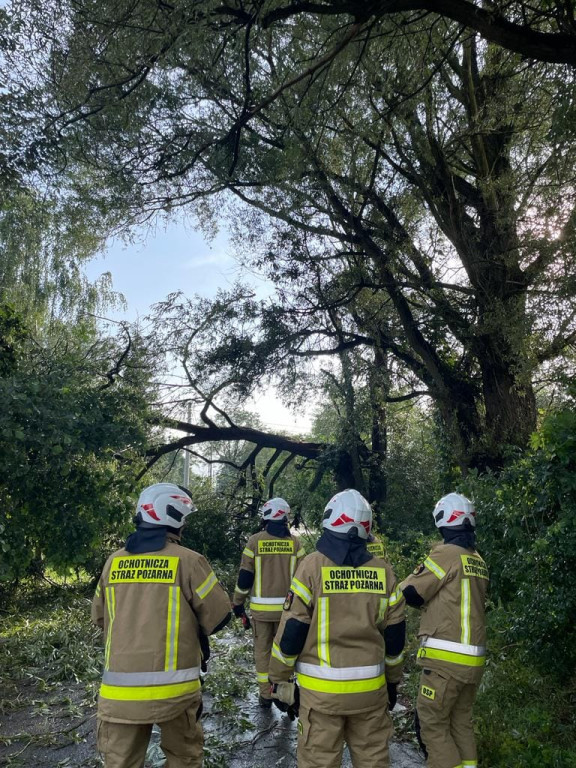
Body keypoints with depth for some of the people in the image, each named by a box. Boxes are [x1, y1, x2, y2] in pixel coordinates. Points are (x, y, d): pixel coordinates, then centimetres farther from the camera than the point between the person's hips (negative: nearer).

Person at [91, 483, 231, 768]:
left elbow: (100, 617, 14)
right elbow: (219, 616, -6)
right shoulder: (187, 561, -13)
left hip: (119, 690, 3)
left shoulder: (114, 562, 1)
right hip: (172, 688, -3)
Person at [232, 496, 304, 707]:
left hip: (261, 607, -1)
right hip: (287, 607, 1)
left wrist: (238, 603, 7)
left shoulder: (255, 541, -7)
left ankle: (265, 695, 18)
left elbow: (245, 576, -4)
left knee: (262, 650, 12)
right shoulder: (294, 541, -2)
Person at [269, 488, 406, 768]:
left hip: (321, 689, -3)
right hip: (371, 687, 3)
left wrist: (279, 679, 3)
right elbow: (394, 635, 6)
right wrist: (393, 680, 20)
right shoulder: (384, 571, -1)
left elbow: (292, 631, -9)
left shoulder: (313, 565, -11)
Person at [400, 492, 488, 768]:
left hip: (446, 658, -8)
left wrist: (418, 572, 7)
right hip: (473, 659, 8)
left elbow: (411, 594, -8)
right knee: (461, 722, 19)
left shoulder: (445, 553, -13)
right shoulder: (478, 561, 9)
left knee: (432, 724, 4)